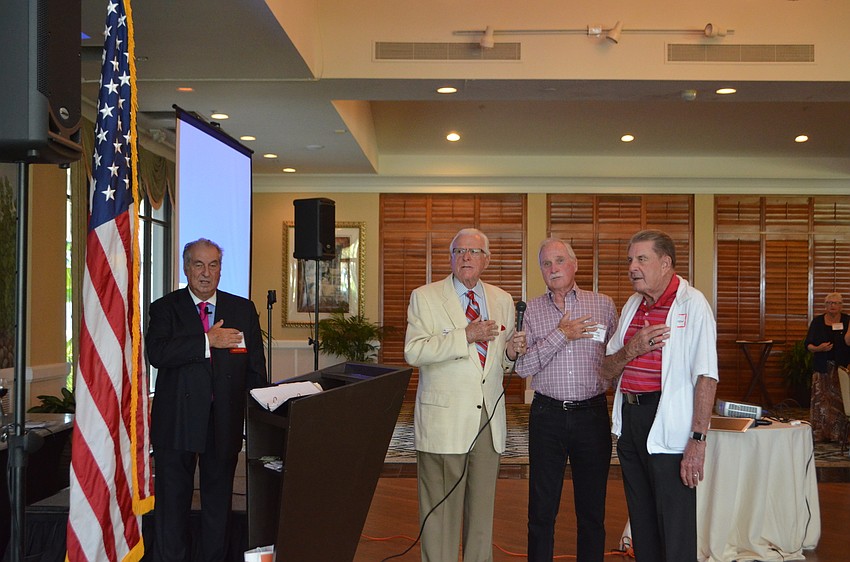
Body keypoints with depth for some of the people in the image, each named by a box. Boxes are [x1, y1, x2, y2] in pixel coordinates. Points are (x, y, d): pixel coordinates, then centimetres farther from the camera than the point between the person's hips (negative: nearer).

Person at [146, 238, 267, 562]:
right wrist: (208, 340, -18)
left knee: (218, 503, 12)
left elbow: (256, 367, 8)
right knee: (172, 503, 8)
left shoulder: (243, 310, 8)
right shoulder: (164, 308, 2)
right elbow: (156, 353, -16)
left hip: (224, 422, 2)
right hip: (177, 422, -2)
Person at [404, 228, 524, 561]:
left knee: (483, 506, 12)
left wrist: (510, 353, -3)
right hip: (444, 420, -4)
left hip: (489, 418, 4)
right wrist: (465, 336, -20)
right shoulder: (425, 297, -1)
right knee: (440, 508, 0)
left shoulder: (502, 301, 13)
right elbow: (413, 352, -13)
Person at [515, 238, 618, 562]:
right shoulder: (532, 311, 3)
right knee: (541, 508, 7)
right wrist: (560, 335, -11)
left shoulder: (603, 305, 5)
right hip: (547, 415, 0)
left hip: (592, 414, 0)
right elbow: (523, 367, -6)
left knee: (592, 509, 9)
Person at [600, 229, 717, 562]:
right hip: (628, 419, 7)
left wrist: (698, 439, -23)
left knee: (676, 531, -2)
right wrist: (631, 350, -8)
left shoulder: (692, 304, -9)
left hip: (668, 427, -7)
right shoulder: (633, 305, 13)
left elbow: (706, 377, -17)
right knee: (641, 522, 17)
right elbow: (608, 370, 13)